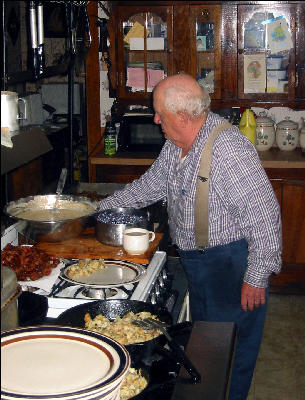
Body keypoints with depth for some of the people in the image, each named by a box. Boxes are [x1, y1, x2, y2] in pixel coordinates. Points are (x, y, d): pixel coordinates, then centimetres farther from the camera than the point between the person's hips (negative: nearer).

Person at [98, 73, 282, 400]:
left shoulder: (228, 149, -27)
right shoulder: (175, 145, 3)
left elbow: (264, 217, -27)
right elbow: (150, 185, 19)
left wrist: (256, 278, -22)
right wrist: (100, 207, 19)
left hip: (231, 263, -9)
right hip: (194, 262, 9)